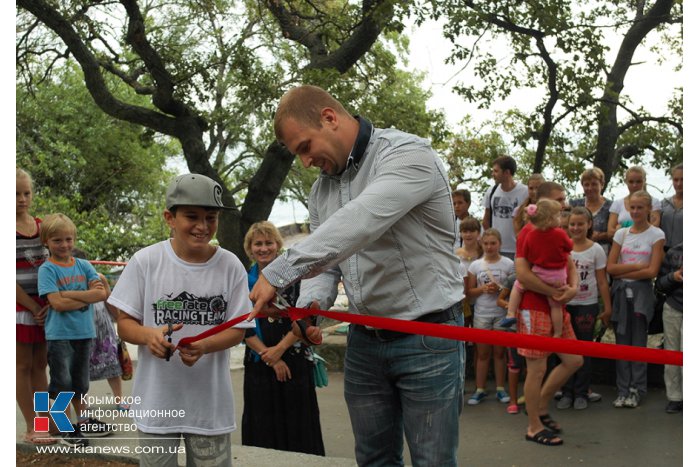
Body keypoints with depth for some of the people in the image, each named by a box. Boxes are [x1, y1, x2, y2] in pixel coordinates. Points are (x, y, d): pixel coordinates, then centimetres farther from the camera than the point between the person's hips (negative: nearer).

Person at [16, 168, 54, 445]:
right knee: (23, 366, 2)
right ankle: (31, 428, 9)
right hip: (20, 305, -5)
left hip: (44, 305, 5)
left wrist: (49, 305, -2)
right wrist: (33, 308, -12)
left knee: (40, 365, 11)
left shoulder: (42, 225, 8)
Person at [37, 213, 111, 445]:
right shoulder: (47, 269, -8)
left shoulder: (84, 265, 4)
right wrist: (88, 295, -12)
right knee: (61, 383, 1)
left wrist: (70, 294, -16)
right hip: (59, 335, -4)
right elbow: (57, 303, -18)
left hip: (84, 332, 5)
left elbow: (102, 293, -8)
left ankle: (83, 422, 31)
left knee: (80, 382, 17)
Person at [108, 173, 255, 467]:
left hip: (211, 402, 1)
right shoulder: (145, 261, -6)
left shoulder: (230, 265, -5)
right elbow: (124, 323, 0)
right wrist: (149, 335, -23)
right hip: (156, 401, 0)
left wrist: (203, 346, -22)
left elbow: (237, 330, -1)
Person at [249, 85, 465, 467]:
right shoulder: (322, 189, 10)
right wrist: (311, 304, -11)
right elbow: (326, 262, 12)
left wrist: (278, 273, -32)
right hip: (364, 341, 7)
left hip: (427, 338, -7)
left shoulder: (409, 155, -16)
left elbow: (359, 224, -32)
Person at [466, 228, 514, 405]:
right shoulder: (475, 265, 2)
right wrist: (483, 289, -14)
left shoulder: (508, 264, -3)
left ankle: (500, 388, 17)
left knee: (499, 352, 8)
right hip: (481, 314, 2)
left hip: (502, 314, -1)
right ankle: (480, 389, 14)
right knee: (482, 353, 7)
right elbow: (469, 292, 4)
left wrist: (500, 288, -19)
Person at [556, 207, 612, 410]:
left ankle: (581, 393, 16)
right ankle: (567, 392, 15)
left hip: (587, 305, -2)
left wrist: (607, 307, -2)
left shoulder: (596, 250, -1)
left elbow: (602, 281, 1)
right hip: (564, 304, 2)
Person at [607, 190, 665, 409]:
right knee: (622, 341, 4)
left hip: (642, 292, -3)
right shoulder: (621, 233, 8)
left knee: (638, 342, 1)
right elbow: (611, 267, 0)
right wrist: (637, 266, -10)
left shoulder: (656, 235, -1)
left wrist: (623, 272, -7)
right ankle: (623, 390, 11)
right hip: (620, 291, 3)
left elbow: (652, 271, -9)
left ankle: (637, 390, 11)